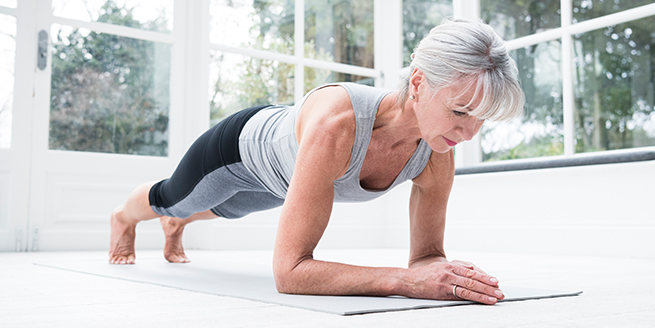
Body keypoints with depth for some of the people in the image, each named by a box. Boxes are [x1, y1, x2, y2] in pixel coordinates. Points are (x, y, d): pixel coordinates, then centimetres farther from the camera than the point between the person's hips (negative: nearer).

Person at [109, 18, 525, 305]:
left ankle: (176, 225, 76)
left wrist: (446, 272, -43)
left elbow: (427, 253, -20)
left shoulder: (438, 158, -33)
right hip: (245, 144, -5)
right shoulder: (335, 123, -52)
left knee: (227, 208, 39)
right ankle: (123, 218, 70)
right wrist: (406, 280, -59)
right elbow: (289, 271, -51)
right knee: (170, 199, 31)